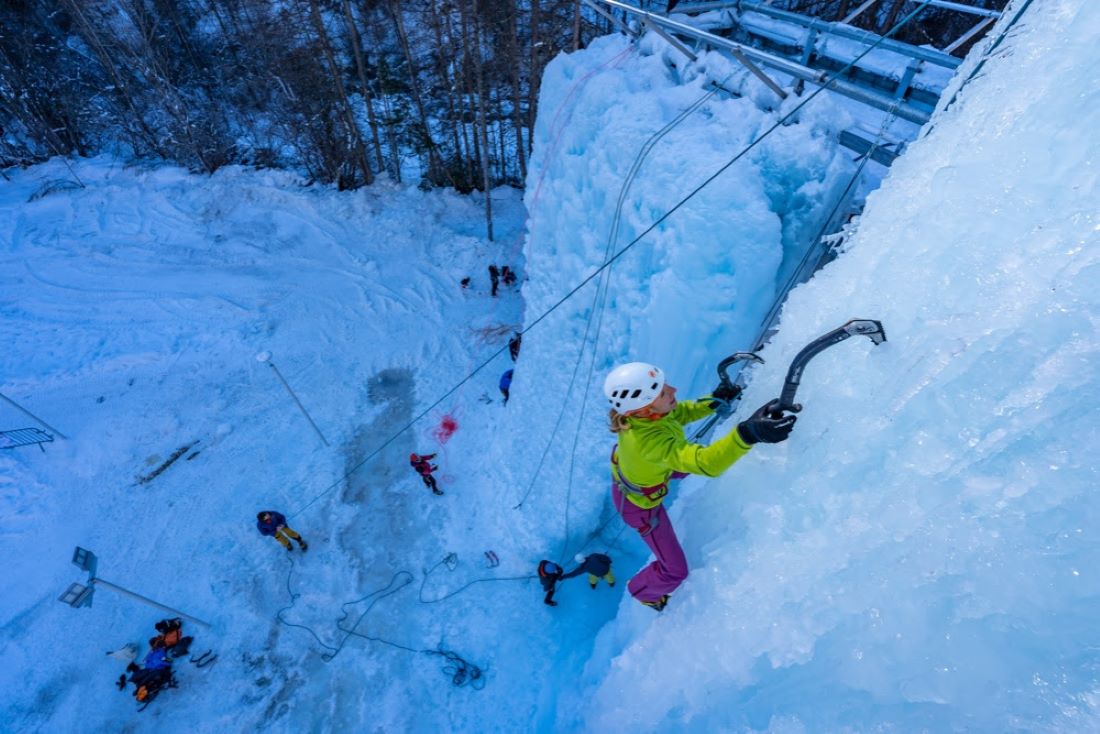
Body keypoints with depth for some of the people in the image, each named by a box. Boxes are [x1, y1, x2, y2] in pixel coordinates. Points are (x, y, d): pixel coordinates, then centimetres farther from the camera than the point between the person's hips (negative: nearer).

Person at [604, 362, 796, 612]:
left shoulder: (637, 409, -27)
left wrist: (713, 401, -19)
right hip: (639, 504, -6)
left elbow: (677, 413, -7)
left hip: (630, 467, 7)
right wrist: (748, 434, -71)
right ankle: (641, 590, 44)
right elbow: (704, 463, -57)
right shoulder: (648, 441, -50)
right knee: (675, 570, 9)